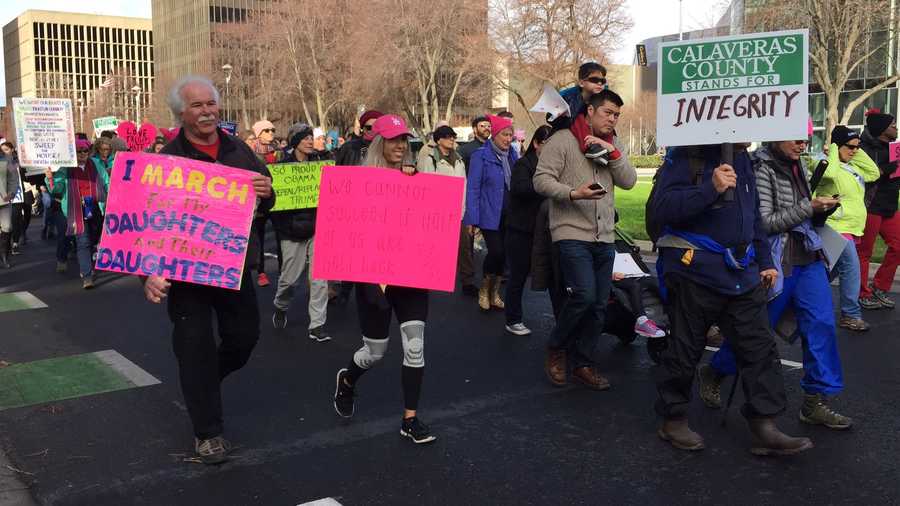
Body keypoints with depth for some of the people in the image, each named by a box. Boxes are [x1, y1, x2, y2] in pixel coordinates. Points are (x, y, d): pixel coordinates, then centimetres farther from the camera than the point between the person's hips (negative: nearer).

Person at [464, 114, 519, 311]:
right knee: (496, 252, -13)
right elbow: (473, 188, -8)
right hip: (490, 215, -5)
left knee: (505, 254, 6)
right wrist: (472, 219, -12)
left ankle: (494, 293, 22)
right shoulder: (481, 156, -6)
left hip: (509, 215, 5)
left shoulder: (513, 155, 11)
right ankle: (484, 290, 11)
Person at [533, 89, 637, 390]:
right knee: (584, 295, -19)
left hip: (604, 238, 7)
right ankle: (556, 348, 6)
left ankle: (582, 364, 21)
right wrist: (573, 193, -23)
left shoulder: (613, 146, 16)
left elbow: (629, 182, 4)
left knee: (599, 306, 8)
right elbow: (541, 180, -10)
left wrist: (613, 153, -8)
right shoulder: (562, 140, -4)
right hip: (572, 233, -7)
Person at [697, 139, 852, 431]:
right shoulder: (762, 168, -13)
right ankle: (713, 374, 29)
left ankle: (815, 402, 8)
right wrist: (808, 207, -19)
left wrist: (823, 207, 7)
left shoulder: (797, 164, 11)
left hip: (808, 256, 7)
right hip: (777, 262, -7)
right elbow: (764, 222, -17)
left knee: (822, 324, 0)